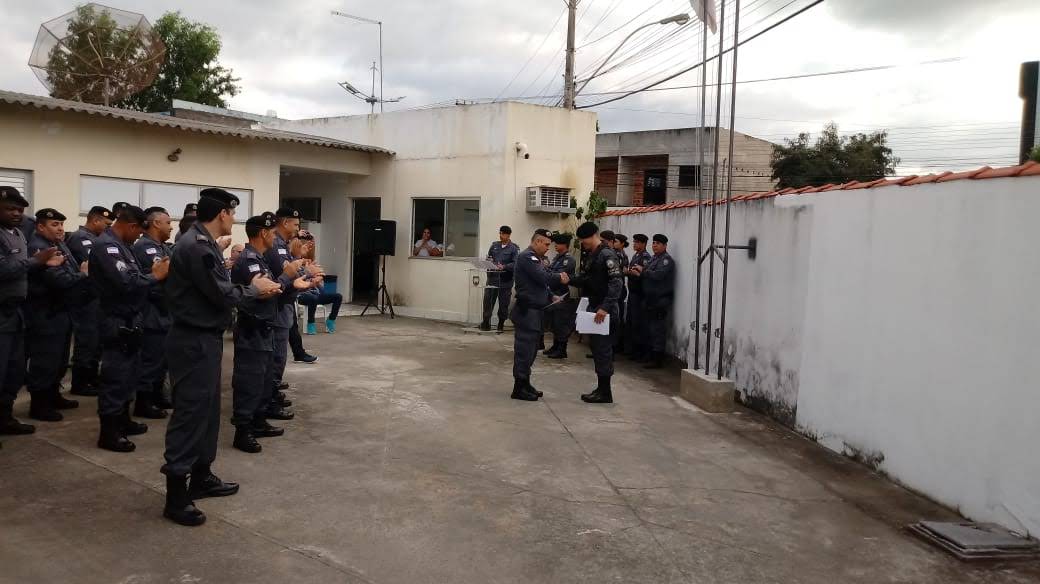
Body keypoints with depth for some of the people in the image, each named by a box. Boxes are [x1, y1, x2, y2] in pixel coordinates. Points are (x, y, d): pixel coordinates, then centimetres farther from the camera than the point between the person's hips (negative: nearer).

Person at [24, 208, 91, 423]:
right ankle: (38, 404, 6)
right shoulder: (37, 248, -17)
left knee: (59, 358, 18)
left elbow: (74, 274, 11)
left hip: (62, 311, 10)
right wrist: (83, 275, -9)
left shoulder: (60, 245, 14)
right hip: (46, 315, -10)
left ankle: (53, 396, 31)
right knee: (45, 360, -3)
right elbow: (59, 280, -25)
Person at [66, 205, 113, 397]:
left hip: (95, 297, 10)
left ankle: (91, 379, 24)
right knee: (86, 340, -4)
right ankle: (79, 384, 4)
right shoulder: (80, 237, -12)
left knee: (95, 339, 15)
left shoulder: (92, 238, 17)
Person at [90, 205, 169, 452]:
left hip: (129, 320, 11)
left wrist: (151, 270, -3)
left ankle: (122, 420, 31)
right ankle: (108, 432, 5)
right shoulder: (106, 246, -18)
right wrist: (155, 276, -15)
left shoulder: (120, 245, 14)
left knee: (129, 372, 19)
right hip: (117, 322, -10)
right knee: (116, 375, -4)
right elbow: (125, 283, -27)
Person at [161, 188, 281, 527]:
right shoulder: (196, 246, -20)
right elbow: (222, 295, -20)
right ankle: (176, 497, 0)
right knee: (189, 412, -6)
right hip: (194, 341, -11)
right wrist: (254, 289, -4)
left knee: (207, 409, 17)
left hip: (204, 338, 11)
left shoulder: (203, 243, 13)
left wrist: (255, 290, 8)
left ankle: (201, 477, 29)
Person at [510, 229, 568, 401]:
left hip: (535, 311, 10)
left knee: (530, 349, 15)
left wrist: (551, 298, 2)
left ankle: (525, 384, 24)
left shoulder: (535, 258, 18)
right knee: (524, 350, -6)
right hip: (527, 311, -10)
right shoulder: (527, 257, -14)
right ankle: (519, 388, -1)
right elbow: (543, 278, -22)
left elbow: (543, 282, 19)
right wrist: (560, 277, -4)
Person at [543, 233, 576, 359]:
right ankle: (555, 346, 27)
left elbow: (560, 276, -20)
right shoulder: (557, 257, 12)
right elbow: (550, 272, 12)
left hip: (562, 296, -8)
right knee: (553, 322, 15)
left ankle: (562, 350, 7)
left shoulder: (569, 260, -13)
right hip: (553, 294, 8)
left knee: (561, 323, -1)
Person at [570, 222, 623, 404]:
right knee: (597, 348, 14)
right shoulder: (593, 255, 14)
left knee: (603, 350, -4)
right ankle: (601, 389, 23)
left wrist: (605, 307, -28)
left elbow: (616, 283, -23)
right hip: (595, 309, 10)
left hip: (604, 313, -10)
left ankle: (605, 393, 4)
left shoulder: (607, 255, -15)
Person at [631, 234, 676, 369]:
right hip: (652, 300, 10)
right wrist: (640, 273, 1)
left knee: (657, 330, -8)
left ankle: (657, 360, -4)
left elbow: (658, 275, -24)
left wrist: (643, 271, -13)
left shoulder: (666, 260, -11)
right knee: (651, 328, 14)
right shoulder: (654, 258, 19)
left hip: (661, 301, -10)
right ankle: (652, 356, 23)